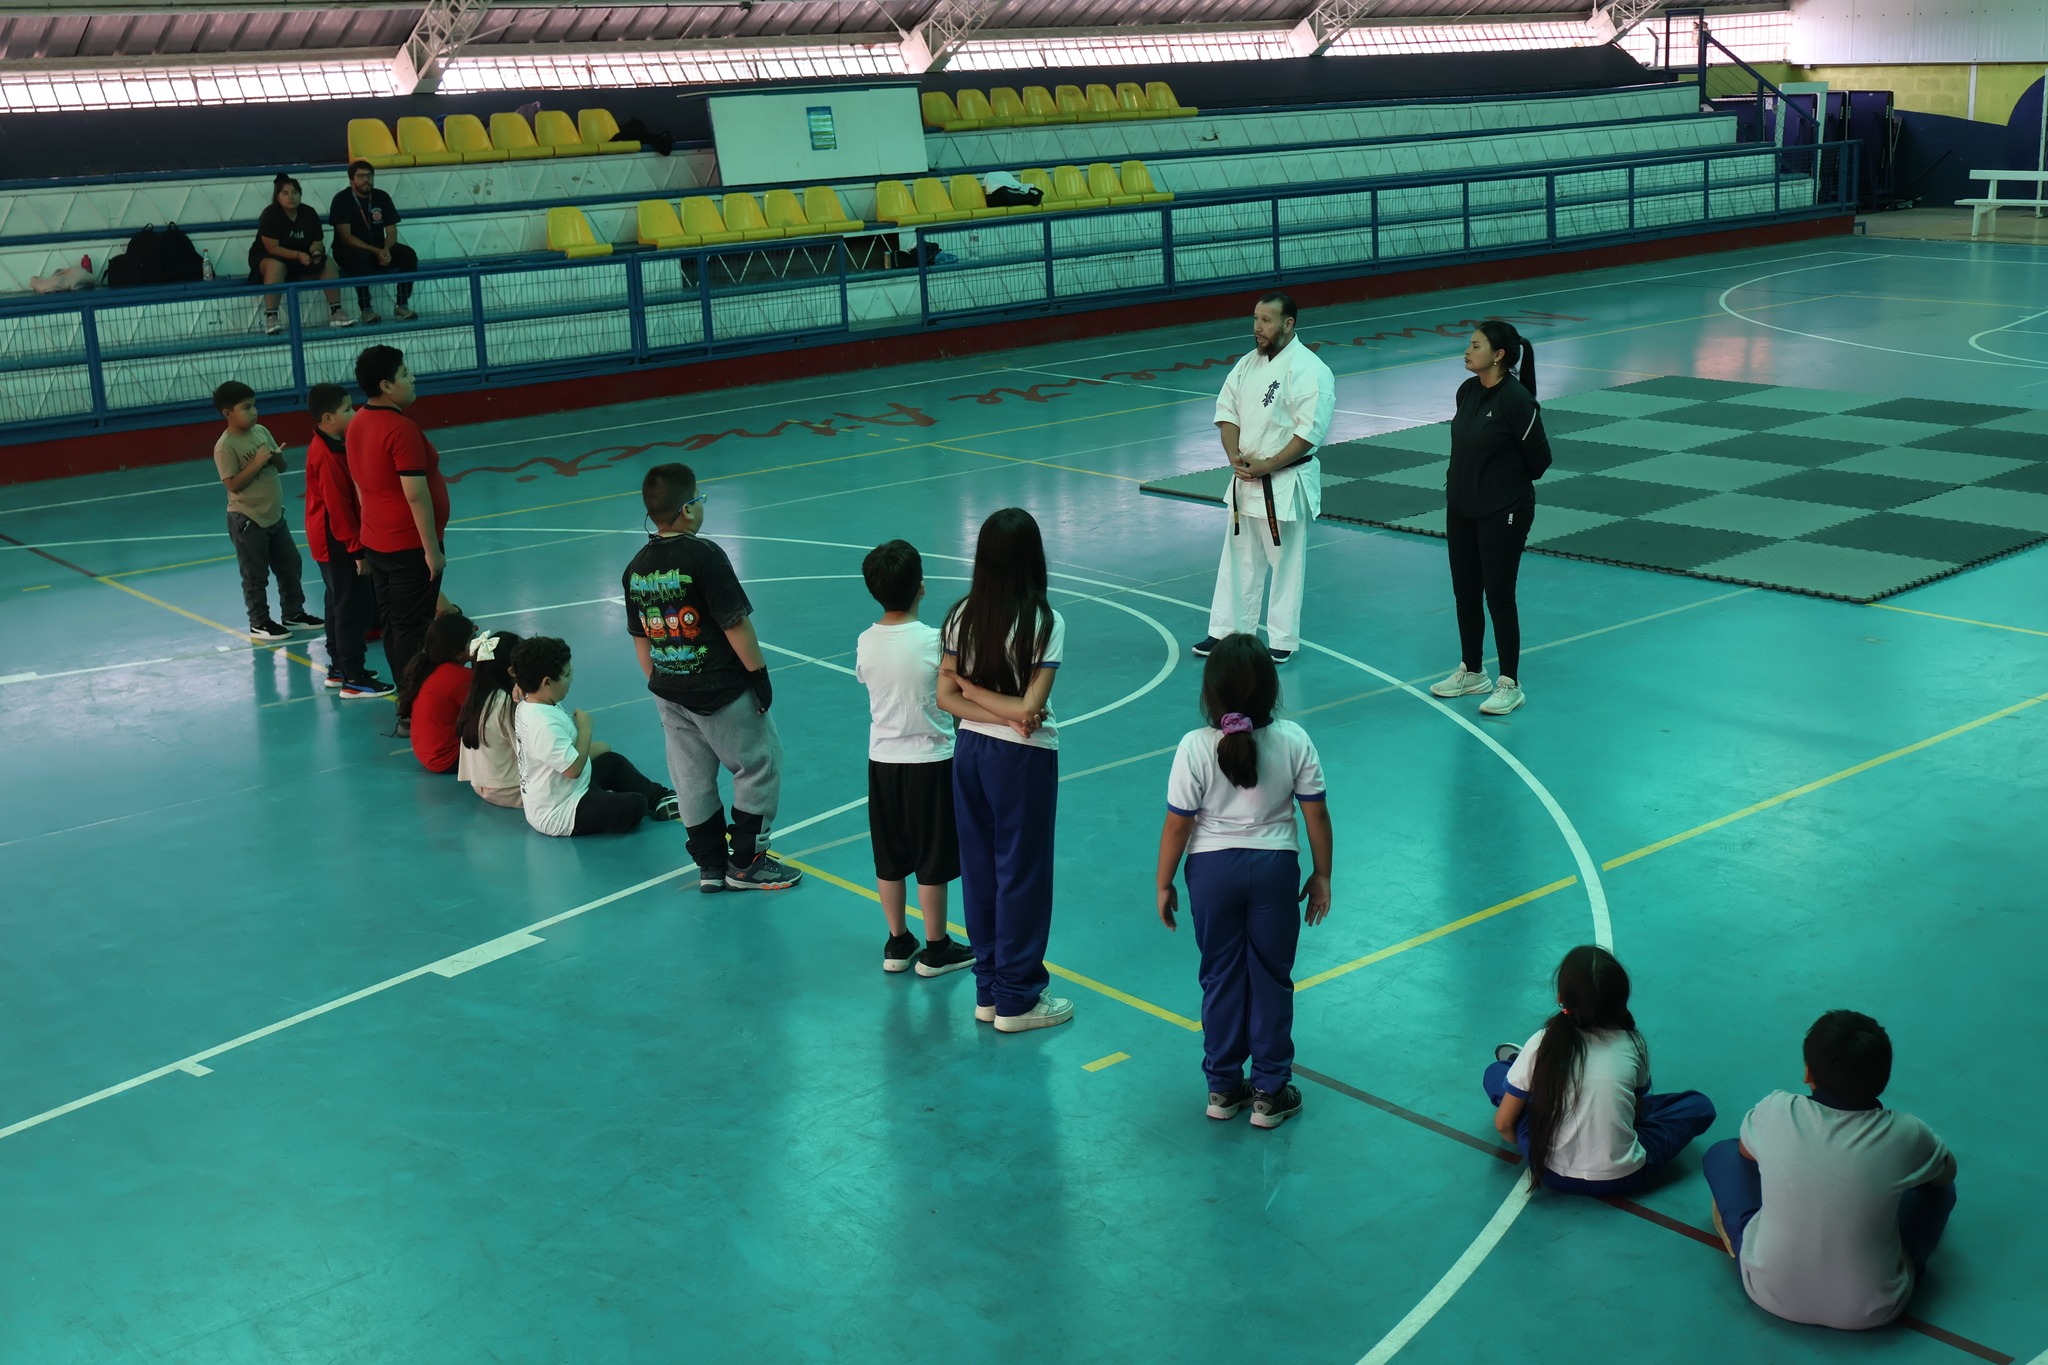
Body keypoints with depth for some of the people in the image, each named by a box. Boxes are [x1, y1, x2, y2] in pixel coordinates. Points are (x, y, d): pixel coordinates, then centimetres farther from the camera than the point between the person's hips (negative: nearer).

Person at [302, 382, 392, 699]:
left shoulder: (328, 445, 9)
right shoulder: (327, 455, -23)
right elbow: (338, 507, -23)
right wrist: (357, 548, -20)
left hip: (330, 541, 11)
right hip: (337, 542, -11)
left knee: (341, 603, 18)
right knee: (355, 606, -7)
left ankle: (339, 667, 28)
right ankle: (354, 680, -4)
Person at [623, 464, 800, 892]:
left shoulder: (635, 568, 3)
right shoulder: (704, 556, -18)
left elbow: (640, 638, 9)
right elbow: (736, 624, -18)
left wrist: (661, 687, 18)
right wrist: (759, 674, -8)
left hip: (670, 694, 7)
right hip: (721, 691, -7)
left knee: (692, 780, 14)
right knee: (759, 765, 8)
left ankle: (711, 866, 21)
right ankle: (746, 863, 11)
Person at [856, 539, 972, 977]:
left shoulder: (865, 643, -5)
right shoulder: (934, 641, -18)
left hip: (882, 760, 4)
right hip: (930, 762, -4)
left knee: (889, 860, 15)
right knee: (932, 863, 8)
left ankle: (897, 943, 26)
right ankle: (936, 948, 18)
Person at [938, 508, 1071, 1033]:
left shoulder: (962, 617, -2)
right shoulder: (1044, 623, -16)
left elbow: (946, 697, -2)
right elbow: (1031, 709, -19)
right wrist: (1009, 713, -5)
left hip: (970, 750, 5)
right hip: (1023, 758, -5)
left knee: (979, 868, 14)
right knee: (1022, 873, 6)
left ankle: (989, 990, 25)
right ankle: (1017, 999, 15)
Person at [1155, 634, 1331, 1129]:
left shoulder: (1194, 748, -16)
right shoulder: (1294, 741, -11)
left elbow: (1177, 825, -11)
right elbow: (1316, 814, -5)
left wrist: (1164, 884, 1)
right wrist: (1321, 875, 9)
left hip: (1213, 869, 0)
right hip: (1275, 866, 1)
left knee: (1221, 978, 14)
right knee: (1272, 980, 11)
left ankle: (1223, 1087, 24)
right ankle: (1270, 1092, 18)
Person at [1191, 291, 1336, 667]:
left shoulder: (1307, 369, -16)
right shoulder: (1247, 364, 7)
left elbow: (1310, 431, -21)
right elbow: (1227, 411, 10)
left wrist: (1266, 466, -19)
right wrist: (1235, 456, -8)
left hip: (1286, 483, -7)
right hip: (1245, 479, 7)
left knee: (1286, 561, 4)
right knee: (1239, 557, 15)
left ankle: (1282, 641, 14)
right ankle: (1227, 631, 25)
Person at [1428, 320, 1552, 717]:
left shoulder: (1516, 399, -20)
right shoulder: (1467, 391, 2)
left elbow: (1539, 458, -11)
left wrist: (1511, 485, 3)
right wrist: (1458, 485, 9)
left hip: (1503, 515, -7)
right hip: (1461, 509, 7)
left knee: (1498, 596, -1)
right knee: (1465, 593, 16)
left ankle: (1509, 684, 12)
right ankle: (1471, 672, 32)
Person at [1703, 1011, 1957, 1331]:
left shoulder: (1776, 1112, -17)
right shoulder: (1905, 1136, -18)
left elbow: (1746, 1149, 8)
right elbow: (1948, 1171, 7)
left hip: (1769, 1293, 1)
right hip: (1869, 1311, -1)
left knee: (1723, 1153, 19)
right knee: (1939, 1187, 19)